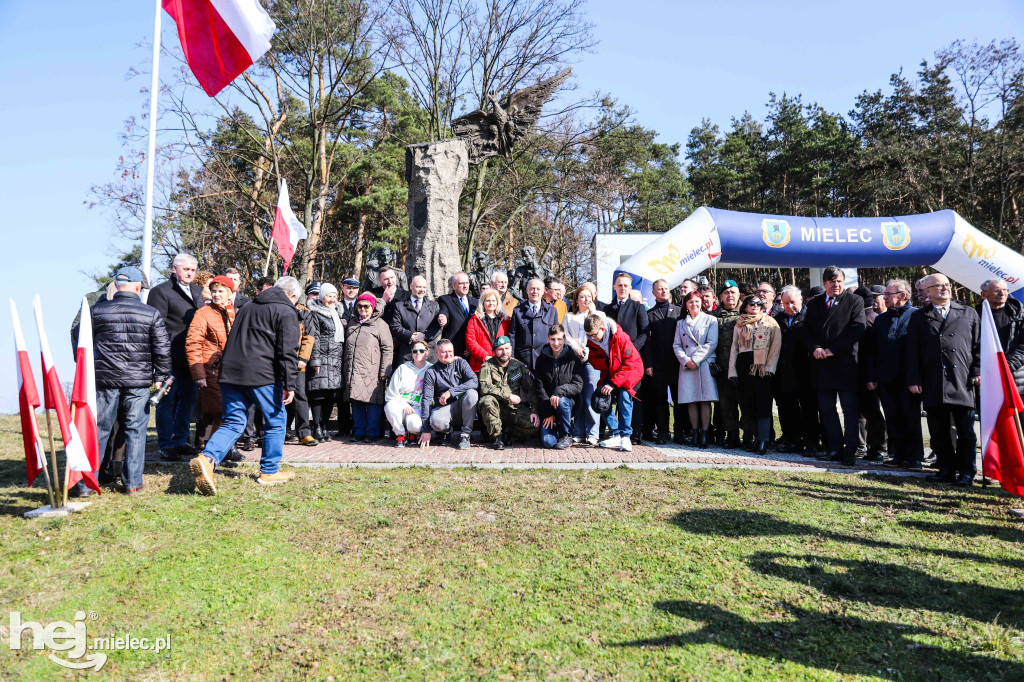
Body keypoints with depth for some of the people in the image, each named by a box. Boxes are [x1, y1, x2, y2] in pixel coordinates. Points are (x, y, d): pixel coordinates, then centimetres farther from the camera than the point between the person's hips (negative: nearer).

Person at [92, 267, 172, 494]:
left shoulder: (97, 310, 2)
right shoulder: (151, 314, -2)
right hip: (138, 381, -1)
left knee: (98, 429, 9)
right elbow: (162, 349, -1)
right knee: (135, 431, 7)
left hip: (104, 379, 1)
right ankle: (133, 482, 10)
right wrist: (160, 377, 8)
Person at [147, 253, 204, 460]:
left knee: (189, 397, 12)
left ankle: (180, 440, 25)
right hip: (172, 357, -7)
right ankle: (166, 445, 11)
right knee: (168, 400, 1)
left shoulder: (198, 291, 17)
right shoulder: (161, 291, -4)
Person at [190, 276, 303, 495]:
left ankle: (207, 458, -15)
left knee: (233, 422, 9)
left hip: (230, 373, 7)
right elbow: (288, 351, -11)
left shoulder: (247, 307, 22)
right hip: (262, 376, -6)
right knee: (275, 422, 10)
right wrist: (289, 384, -12)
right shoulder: (286, 312, -2)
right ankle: (269, 471, 18)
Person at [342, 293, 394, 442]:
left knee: (372, 402, -5)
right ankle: (359, 433, 17)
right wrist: (345, 372, 18)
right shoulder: (352, 324, 20)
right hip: (353, 373, 5)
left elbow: (388, 350, -2)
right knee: (356, 403, 8)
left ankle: (372, 433, 5)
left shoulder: (380, 325, 2)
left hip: (371, 374, -5)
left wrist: (384, 372, -8)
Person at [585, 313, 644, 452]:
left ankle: (625, 436, -19)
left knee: (624, 396, -28)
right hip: (609, 374, 5)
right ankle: (615, 435, -7)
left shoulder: (620, 337, -24)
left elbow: (630, 363, -23)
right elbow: (595, 363, -1)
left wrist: (614, 383, -27)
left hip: (630, 372, -5)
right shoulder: (591, 342, -7)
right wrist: (606, 362, -25)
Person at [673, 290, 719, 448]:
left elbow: (711, 344, -3)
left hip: (705, 364, -3)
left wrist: (695, 359, -11)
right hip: (687, 366, 3)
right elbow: (676, 345, 10)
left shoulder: (710, 320, 7)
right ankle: (695, 433, 6)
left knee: (705, 401, -5)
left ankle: (705, 434, -2)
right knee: (691, 401, 0)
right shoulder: (681, 323, 17)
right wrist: (686, 360, -7)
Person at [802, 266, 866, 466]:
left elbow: (857, 330, -10)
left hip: (846, 364, -4)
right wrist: (815, 349, -9)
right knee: (826, 410, 8)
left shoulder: (854, 301, 1)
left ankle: (850, 451, 6)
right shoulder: (814, 303, 13)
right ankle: (835, 449, 17)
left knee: (850, 410, 0)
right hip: (822, 366, 4)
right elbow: (806, 331, 10)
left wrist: (831, 350, -13)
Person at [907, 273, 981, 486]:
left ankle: (966, 472, 12)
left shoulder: (968, 313, 13)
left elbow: (979, 345, 10)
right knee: (938, 431, 5)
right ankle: (947, 470, 15)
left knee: (965, 431, 3)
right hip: (933, 386, 0)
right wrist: (913, 380, -2)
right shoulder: (919, 318, 10)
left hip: (963, 383, 0)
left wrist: (978, 372, -2)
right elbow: (912, 351, 5)